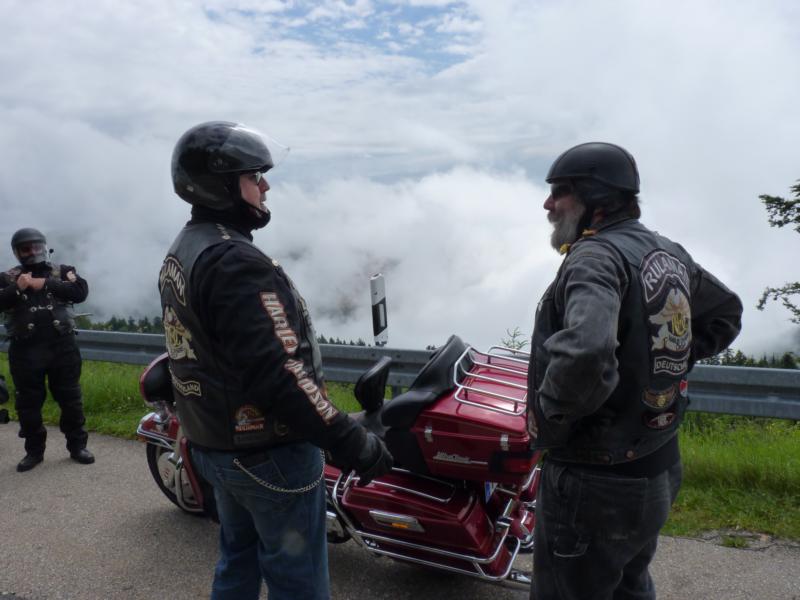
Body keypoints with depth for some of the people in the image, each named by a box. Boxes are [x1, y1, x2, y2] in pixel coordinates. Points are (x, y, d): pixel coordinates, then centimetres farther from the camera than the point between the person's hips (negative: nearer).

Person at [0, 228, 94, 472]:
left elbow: (80, 291, -10)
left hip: (62, 347, -1)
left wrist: (45, 284, -14)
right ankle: (34, 450, 23)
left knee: (70, 398, 6)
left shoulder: (63, 272, 7)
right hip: (25, 351, 1)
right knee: (28, 403, 9)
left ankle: (77, 445, 18)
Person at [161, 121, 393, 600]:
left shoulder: (181, 252, 8)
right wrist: (355, 445, -25)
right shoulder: (236, 262, -24)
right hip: (269, 454, -10)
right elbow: (279, 376, -30)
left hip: (214, 443, 10)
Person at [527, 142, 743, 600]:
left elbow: (584, 353, -42)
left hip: (595, 483, -8)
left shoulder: (596, 256, -23)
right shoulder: (668, 253, 5)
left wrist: (548, 420, -23)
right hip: (661, 470, 9)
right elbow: (727, 312, 22)